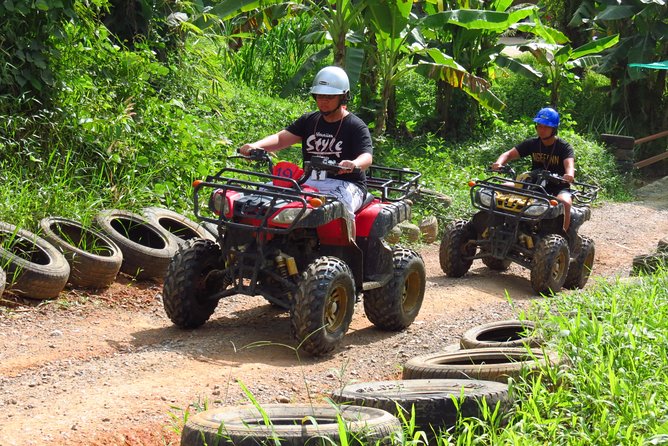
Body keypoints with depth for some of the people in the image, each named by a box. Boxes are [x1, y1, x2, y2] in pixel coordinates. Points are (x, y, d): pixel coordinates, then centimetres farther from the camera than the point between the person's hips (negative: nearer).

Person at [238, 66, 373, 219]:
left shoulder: (356, 127, -2)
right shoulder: (308, 120, 14)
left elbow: (367, 157, -16)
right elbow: (281, 138, 4)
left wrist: (353, 164, -42)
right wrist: (255, 146, -17)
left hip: (346, 183, -5)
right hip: (311, 181, 5)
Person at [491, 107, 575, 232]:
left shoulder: (563, 147, -8)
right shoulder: (532, 144, 3)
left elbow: (569, 164, -26)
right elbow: (509, 154, -3)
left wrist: (569, 175, -52)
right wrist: (499, 163, -27)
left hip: (557, 188, -4)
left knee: (564, 203, -38)